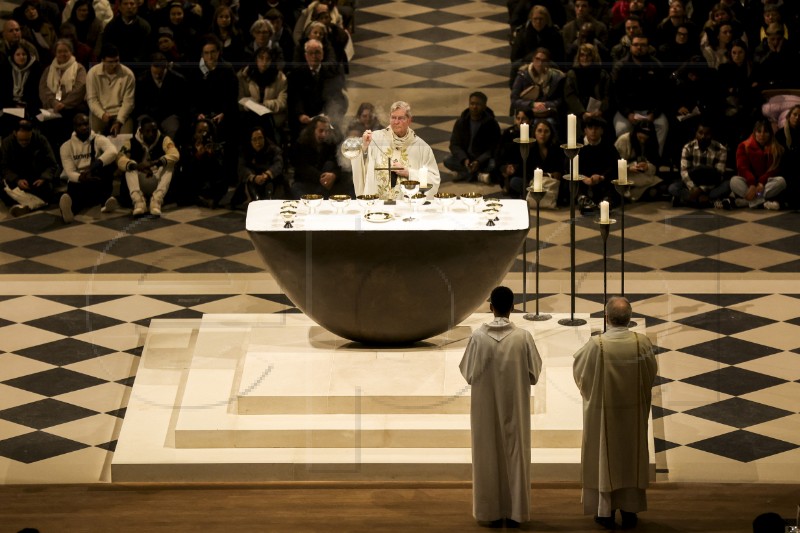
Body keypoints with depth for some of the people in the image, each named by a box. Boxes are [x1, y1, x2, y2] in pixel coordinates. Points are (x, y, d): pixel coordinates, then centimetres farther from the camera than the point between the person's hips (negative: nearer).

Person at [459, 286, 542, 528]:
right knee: (514, 453, 8)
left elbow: (468, 373, -3)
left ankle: (490, 511, 11)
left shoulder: (478, 336, -11)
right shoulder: (523, 337, -11)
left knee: (488, 454, 9)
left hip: (485, 407, 0)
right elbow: (534, 373, -3)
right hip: (515, 407, 0)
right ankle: (515, 511, 10)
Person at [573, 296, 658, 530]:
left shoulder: (596, 345, -22)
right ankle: (630, 511, 23)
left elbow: (579, 371, -6)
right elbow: (651, 373, 0)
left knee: (604, 458, 12)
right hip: (634, 413, 2)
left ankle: (606, 512, 20)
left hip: (602, 412, -2)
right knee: (632, 458, 16)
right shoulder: (642, 343, -16)